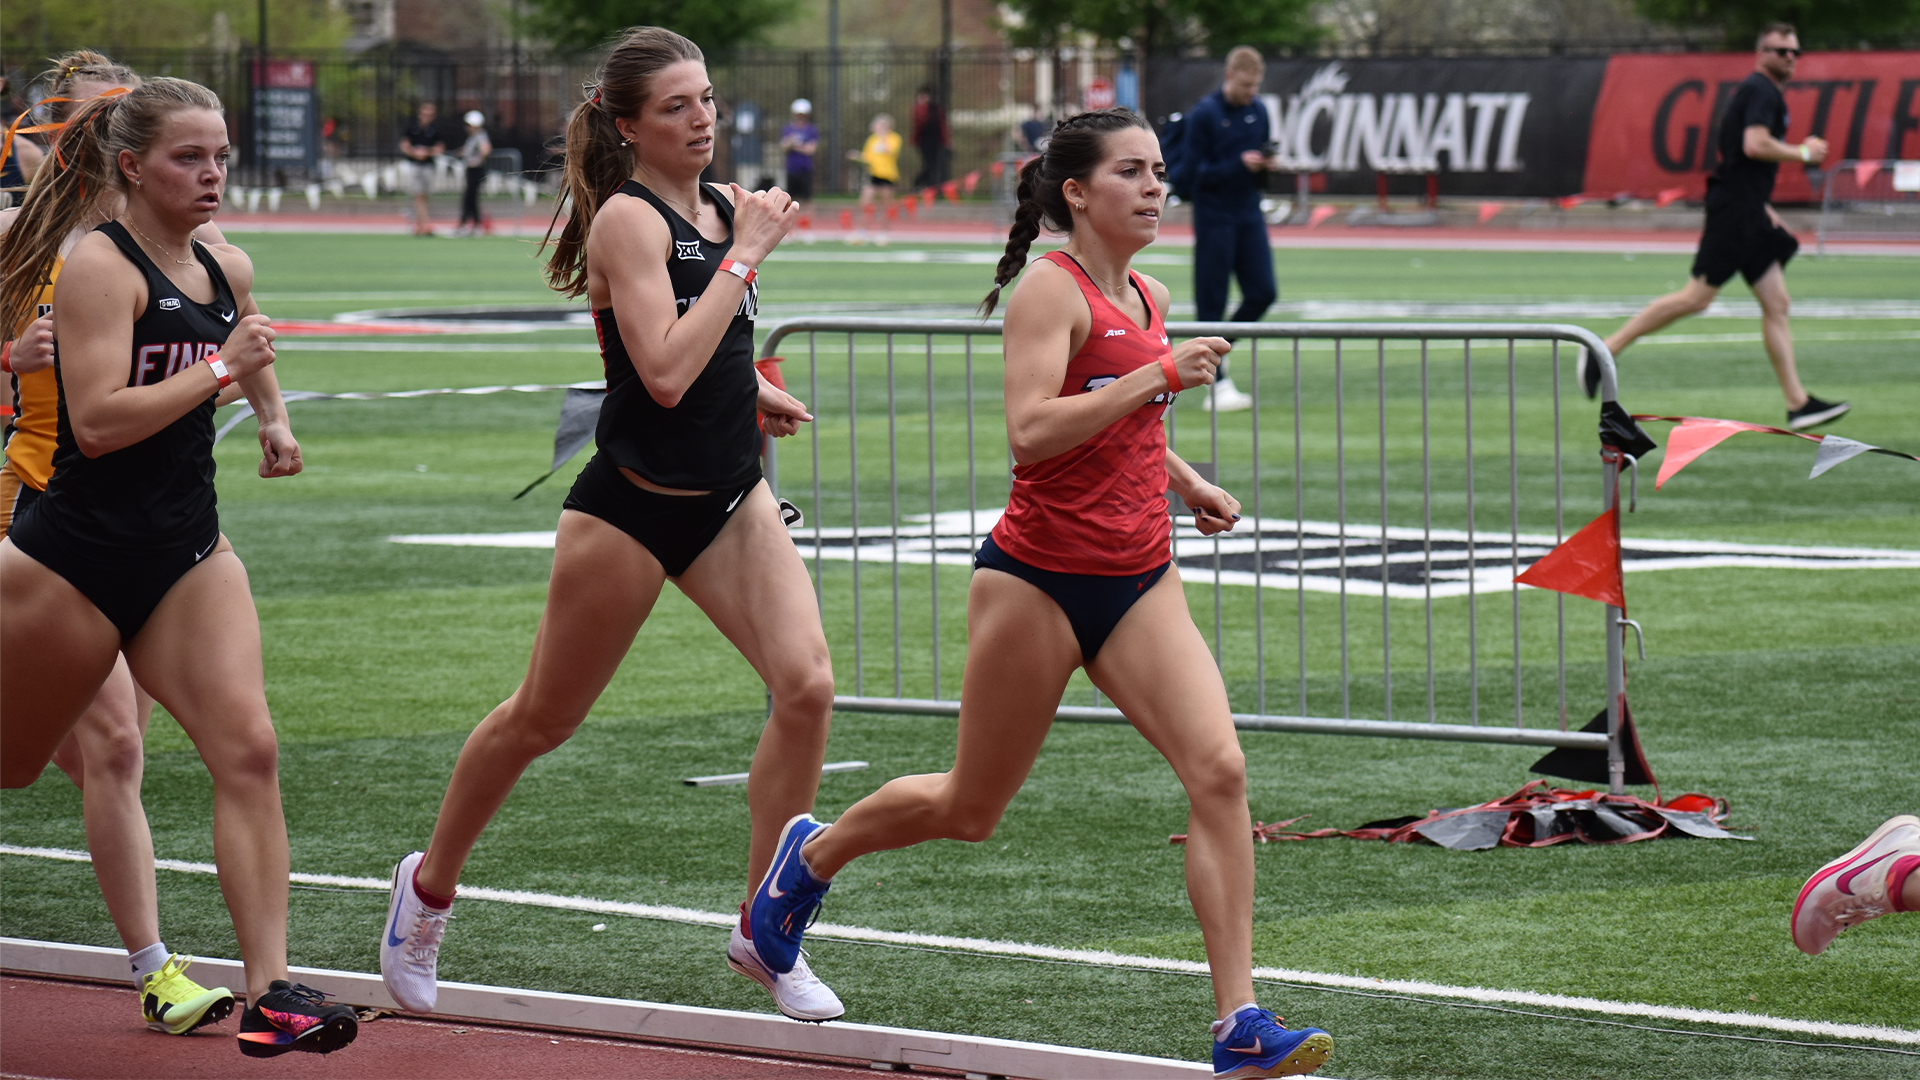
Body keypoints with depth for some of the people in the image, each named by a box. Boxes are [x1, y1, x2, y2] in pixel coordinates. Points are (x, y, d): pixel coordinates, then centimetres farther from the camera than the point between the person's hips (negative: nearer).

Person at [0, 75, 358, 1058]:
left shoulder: (225, 268, 9)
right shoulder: (100, 265, -14)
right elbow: (95, 421, -24)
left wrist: (272, 416, 23)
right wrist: (221, 368, -22)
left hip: (185, 553, 6)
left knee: (247, 748, -12)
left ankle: (269, 993, -17)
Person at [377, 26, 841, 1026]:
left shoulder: (721, 206, 6)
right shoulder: (627, 218, -17)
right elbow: (663, 373, -28)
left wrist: (747, 388, 8)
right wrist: (745, 257, -23)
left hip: (728, 495, 6)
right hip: (633, 503, -6)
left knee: (806, 685, -12)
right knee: (543, 717, 10)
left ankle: (764, 934, -1)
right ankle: (430, 887, 33)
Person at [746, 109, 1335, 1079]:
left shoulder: (1150, 299, 12)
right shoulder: (1052, 288, -12)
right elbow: (1031, 428, -26)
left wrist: (1186, 482, 19)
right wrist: (1160, 374, -27)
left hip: (1138, 581, 6)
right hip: (1038, 576, -6)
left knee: (1218, 770, -15)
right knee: (971, 809, 9)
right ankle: (811, 855, 40)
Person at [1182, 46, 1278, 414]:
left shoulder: (1258, 111, 9)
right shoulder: (1203, 115, -10)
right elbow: (1195, 173, -13)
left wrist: (1266, 166, -6)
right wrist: (1239, 165, -23)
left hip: (1249, 215, 6)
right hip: (1214, 217, -6)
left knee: (1263, 292, -1)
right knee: (1211, 301, -3)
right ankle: (1217, 386, -1)